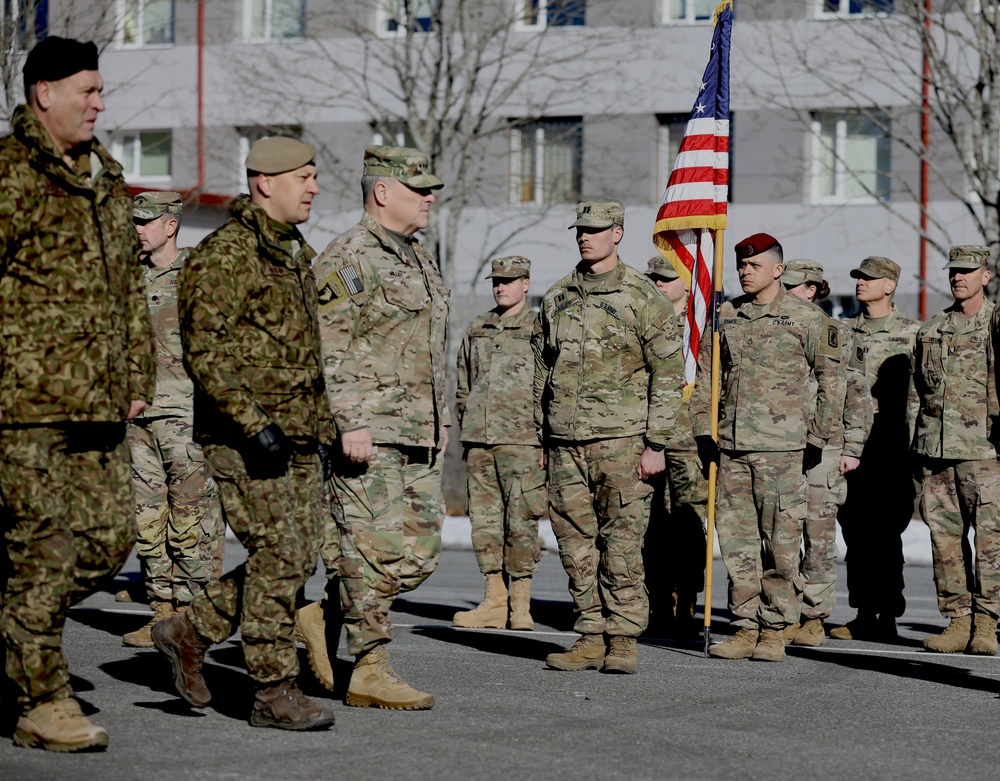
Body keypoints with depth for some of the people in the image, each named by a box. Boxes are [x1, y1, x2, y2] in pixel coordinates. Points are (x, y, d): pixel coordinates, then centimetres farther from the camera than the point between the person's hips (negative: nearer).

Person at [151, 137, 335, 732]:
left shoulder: (297, 255, 17)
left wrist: (322, 425, 20)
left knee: (301, 556, 7)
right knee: (280, 556, -9)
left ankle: (192, 632, 21)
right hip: (243, 434, -9)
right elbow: (206, 352, -17)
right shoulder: (225, 255, -11)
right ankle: (275, 693, 0)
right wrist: (253, 425, -22)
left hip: (297, 436, 9)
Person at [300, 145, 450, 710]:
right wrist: (351, 424, -22)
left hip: (419, 440, 9)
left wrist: (441, 419, 22)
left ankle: (326, 615, 21)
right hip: (369, 434, -9)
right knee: (377, 551, -6)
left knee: (418, 556, 7)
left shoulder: (422, 261, 19)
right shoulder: (347, 261, -9)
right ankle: (371, 671, 1)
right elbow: (328, 352, -16)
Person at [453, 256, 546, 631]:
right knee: (484, 519, 4)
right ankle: (494, 602, 9)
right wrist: (465, 426, 16)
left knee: (521, 521, -5)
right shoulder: (477, 329, 16)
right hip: (478, 441, 5)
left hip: (522, 441, -5)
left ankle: (521, 604, 1)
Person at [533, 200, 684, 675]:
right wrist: (540, 439, 13)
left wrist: (656, 444, -9)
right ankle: (591, 637, 11)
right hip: (565, 441, 5)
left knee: (621, 543, -5)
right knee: (576, 543, 5)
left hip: (621, 440, -5)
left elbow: (669, 374, -4)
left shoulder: (644, 298, -2)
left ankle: (623, 639, 2)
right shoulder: (556, 298, 13)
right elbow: (541, 372, 18)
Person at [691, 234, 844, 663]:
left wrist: (818, 437, 0)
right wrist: (704, 433, 9)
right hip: (730, 445, 4)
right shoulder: (725, 316, 11)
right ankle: (746, 627, 11)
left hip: (781, 447, -4)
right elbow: (706, 377, 16)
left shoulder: (808, 319, -1)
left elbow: (831, 379, 3)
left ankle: (774, 630, 5)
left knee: (780, 540, -3)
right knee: (737, 540, 5)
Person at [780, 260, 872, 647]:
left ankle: (814, 619, 2)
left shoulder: (838, 334, 1)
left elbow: (858, 396, 0)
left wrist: (852, 449, -5)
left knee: (817, 535, -3)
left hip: (823, 445, -4)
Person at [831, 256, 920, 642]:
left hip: (889, 446, -4)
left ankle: (888, 617, -1)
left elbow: (920, 392, 0)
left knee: (884, 532, -5)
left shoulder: (910, 333, 1)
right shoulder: (845, 331, 14)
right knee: (855, 530, 5)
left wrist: (910, 445, -6)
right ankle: (863, 614, 11)